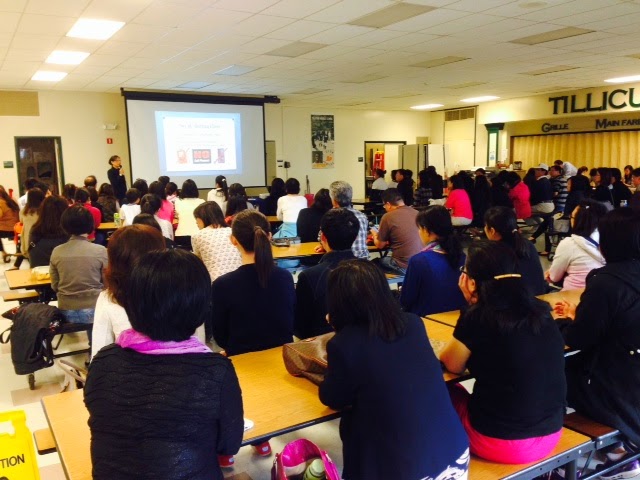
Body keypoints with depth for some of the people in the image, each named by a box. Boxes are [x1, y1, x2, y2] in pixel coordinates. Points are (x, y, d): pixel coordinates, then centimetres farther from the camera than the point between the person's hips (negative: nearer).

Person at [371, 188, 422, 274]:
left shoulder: (388, 217, -9)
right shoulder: (416, 213, 6)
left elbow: (379, 245, 4)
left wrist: (374, 234, 24)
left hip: (404, 267, -6)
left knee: (375, 262, 20)